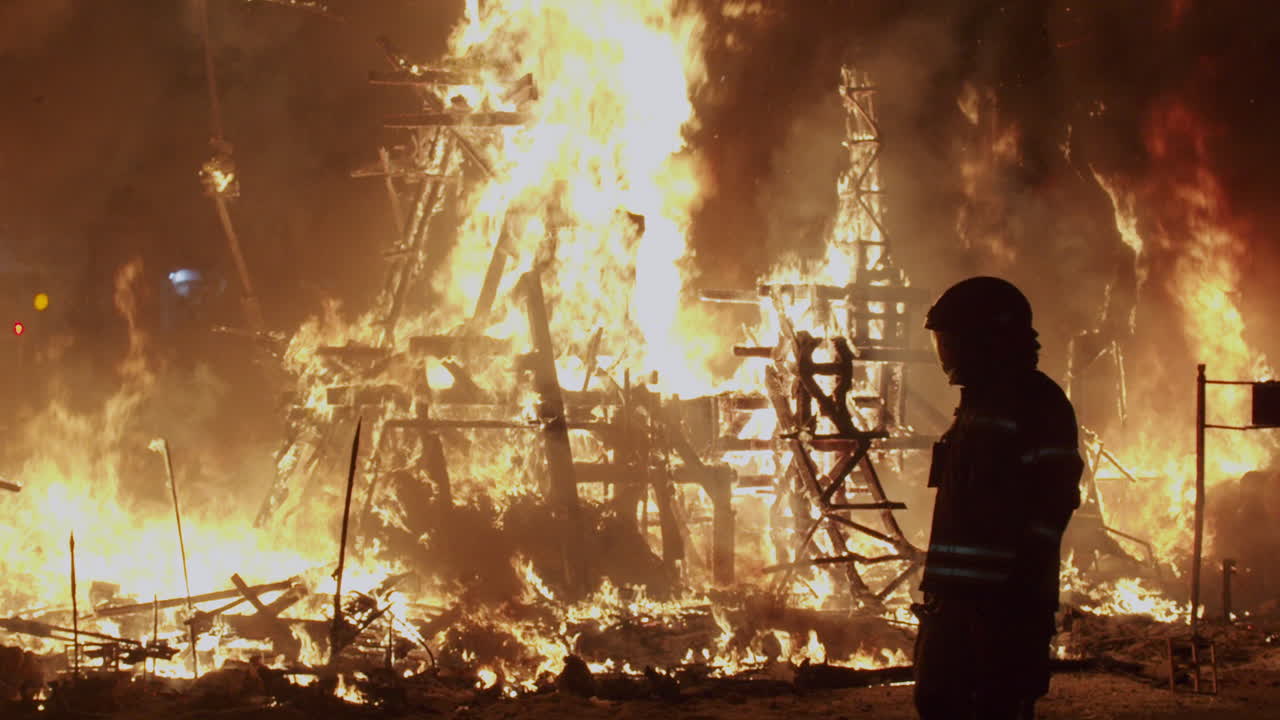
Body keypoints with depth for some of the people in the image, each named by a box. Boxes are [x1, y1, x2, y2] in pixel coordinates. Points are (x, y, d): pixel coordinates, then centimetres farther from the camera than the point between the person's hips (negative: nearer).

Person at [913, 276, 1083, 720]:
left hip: (1008, 598, -10)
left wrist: (1024, 584, -21)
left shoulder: (1037, 404, -9)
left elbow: (1051, 504, -16)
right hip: (957, 594, 10)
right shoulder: (977, 404, 21)